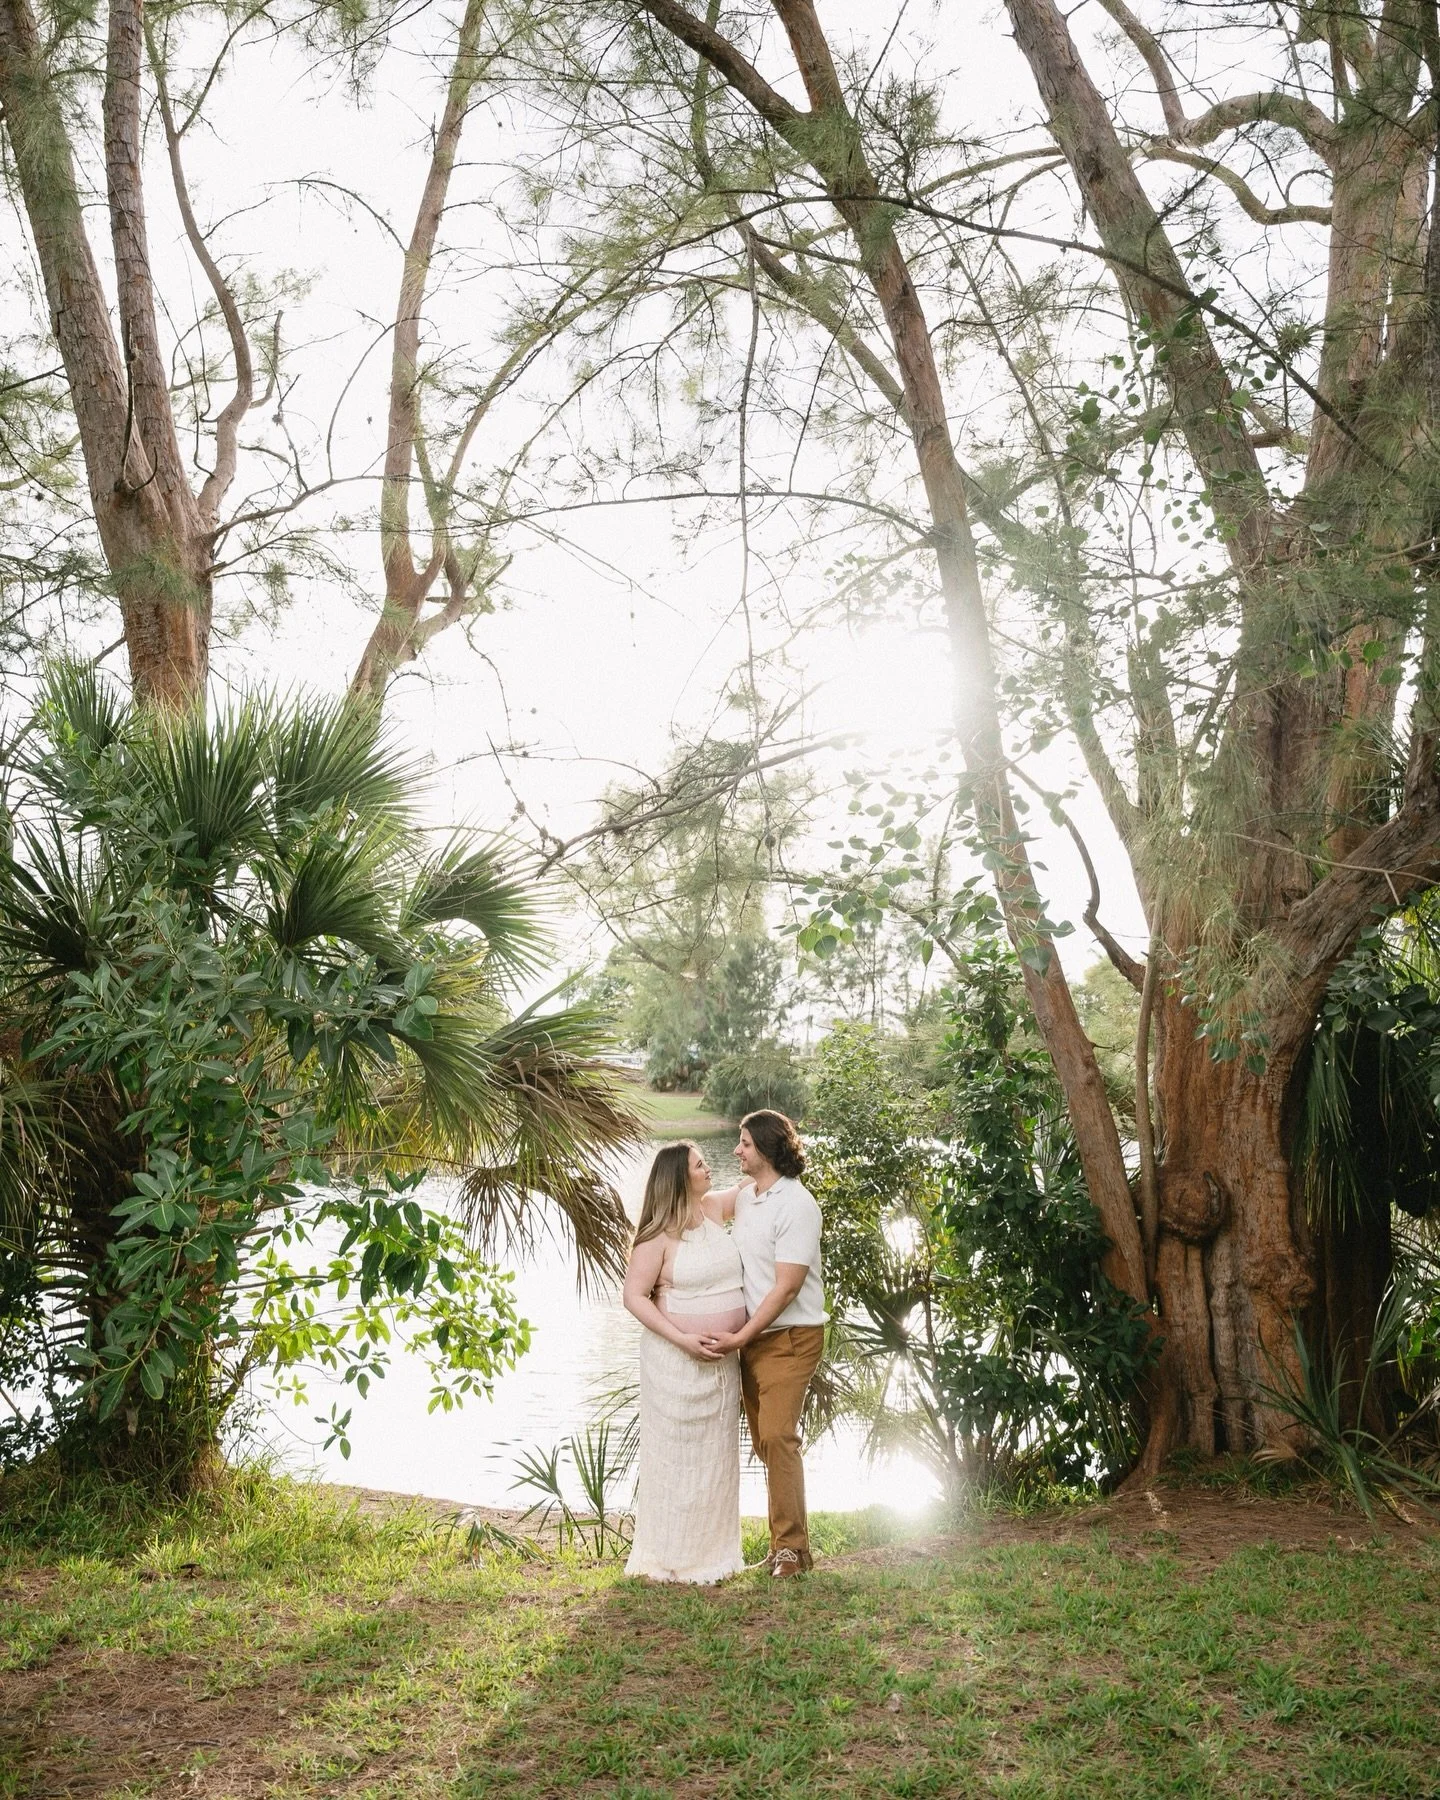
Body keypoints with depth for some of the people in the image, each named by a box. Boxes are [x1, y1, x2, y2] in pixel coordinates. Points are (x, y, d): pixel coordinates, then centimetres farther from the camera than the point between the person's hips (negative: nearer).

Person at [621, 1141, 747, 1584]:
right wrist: (682, 1339, -20)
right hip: (678, 1361, -7)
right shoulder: (658, 1237, -13)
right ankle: (670, 1559, 14)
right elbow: (634, 1297, -15)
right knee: (677, 1456, 1)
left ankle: (712, 1554, 24)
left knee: (716, 1456, 13)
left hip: (722, 1360, 7)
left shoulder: (714, 1211, 5)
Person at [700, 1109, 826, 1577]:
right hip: (750, 1334, 8)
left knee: (777, 1435, -14)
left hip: (790, 1337, -8)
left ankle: (791, 1546, -5)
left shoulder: (796, 1205, -17)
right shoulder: (747, 1192, 7)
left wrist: (741, 1337, -19)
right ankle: (787, 1534, 22)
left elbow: (786, 1288, -19)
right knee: (763, 1439, 11)